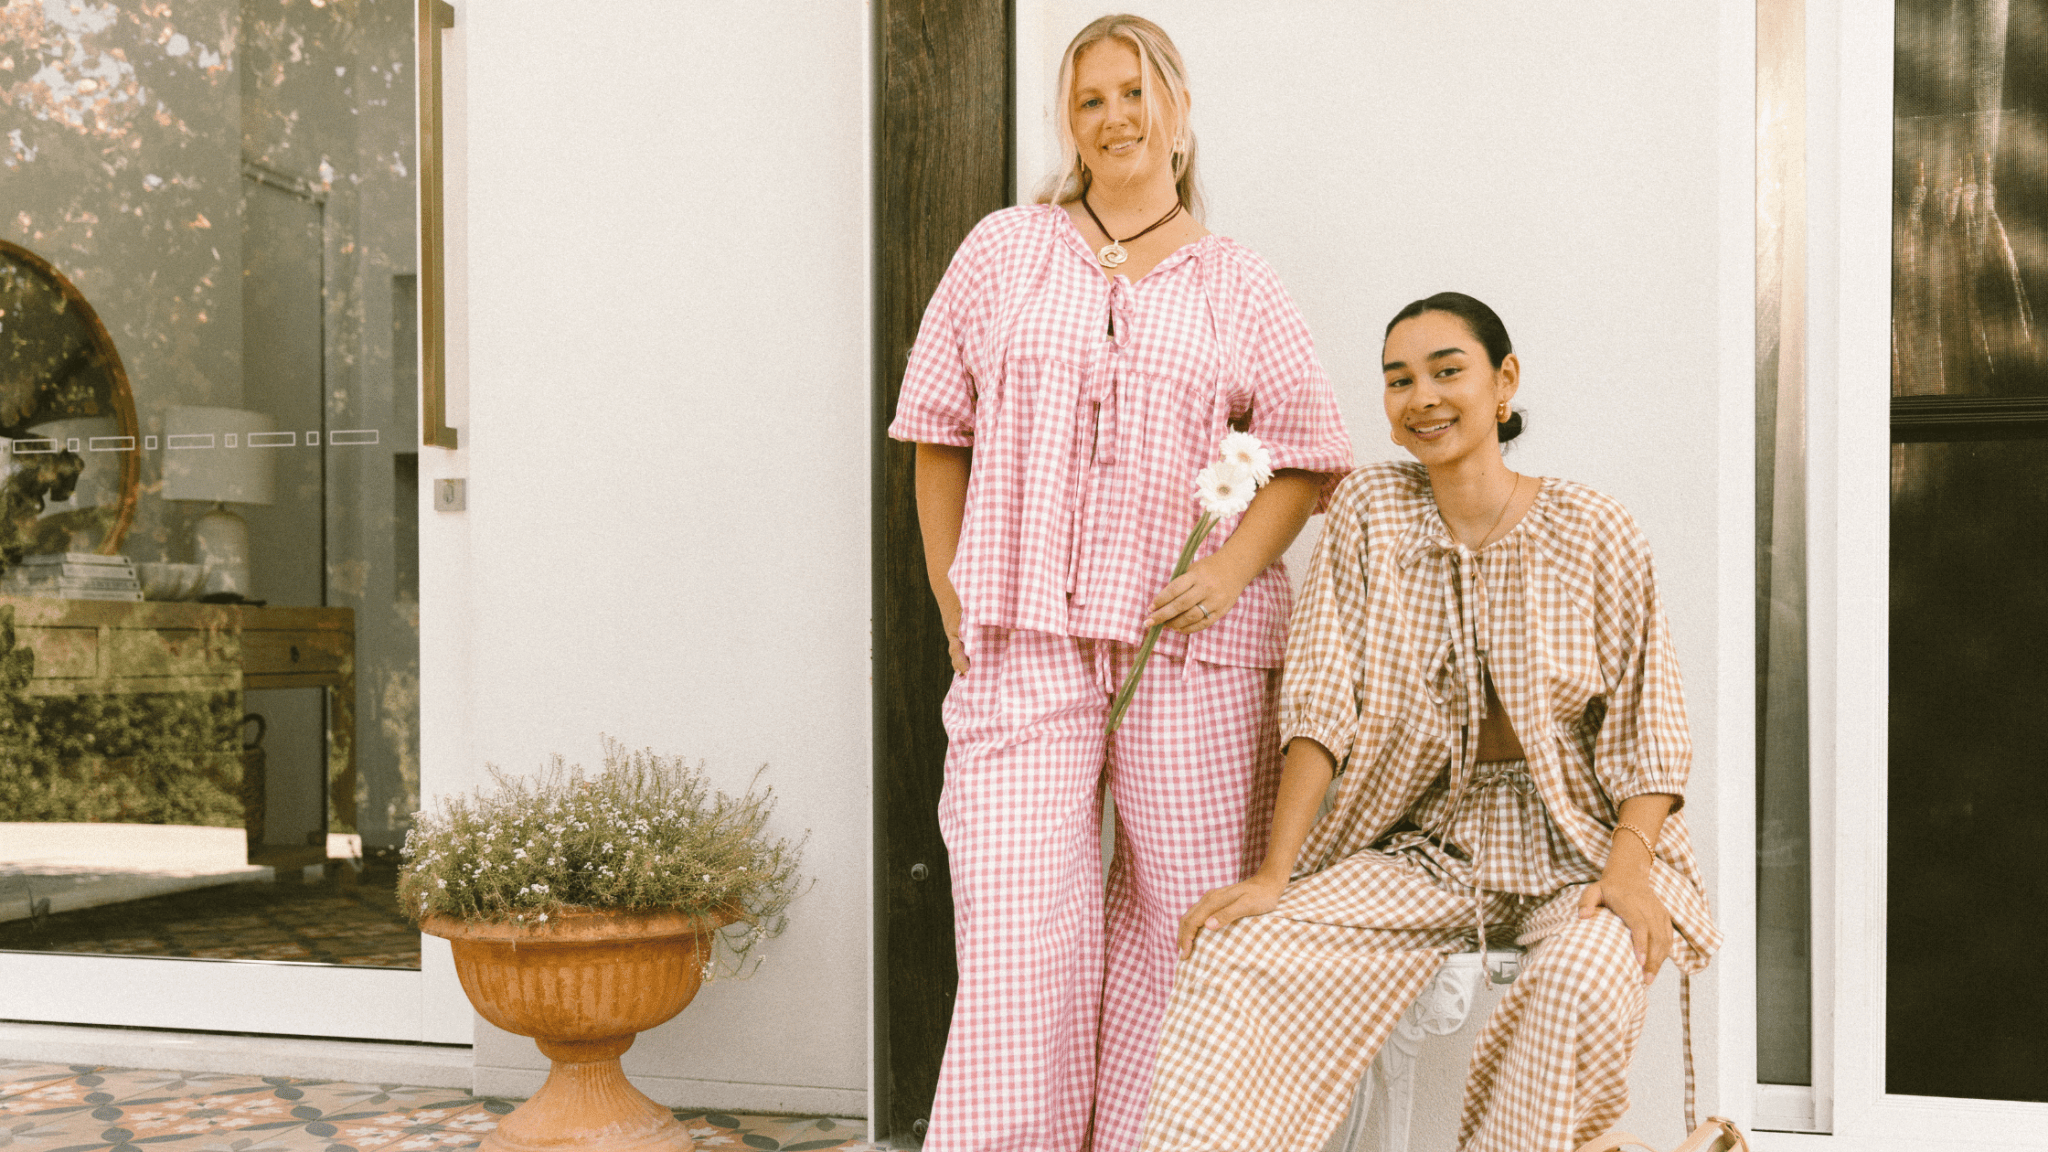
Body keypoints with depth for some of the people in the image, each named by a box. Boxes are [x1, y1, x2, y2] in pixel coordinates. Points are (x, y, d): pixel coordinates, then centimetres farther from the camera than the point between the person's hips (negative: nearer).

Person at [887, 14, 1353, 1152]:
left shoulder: (1237, 286, 11)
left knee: (1185, 920, 3)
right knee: (1019, 938, -8)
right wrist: (956, 609, 6)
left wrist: (1232, 568, -5)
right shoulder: (1004, 253, 10)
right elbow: (938, 434, 12)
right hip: (1024, 645, -1)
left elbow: (1309, 455, 11)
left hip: (1191, 649, 1)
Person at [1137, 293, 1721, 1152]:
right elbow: (1322, 704, -3)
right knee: (1234, 957, -21)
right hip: (1425, 848, 2)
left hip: (1576, 850, -2)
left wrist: (1629, 870, -21)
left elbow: (1648, 734, -3)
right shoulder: (1369, 510, 2)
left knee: (1582, 982, -35)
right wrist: (1272, 874, -11)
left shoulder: (1591, 534, -4)